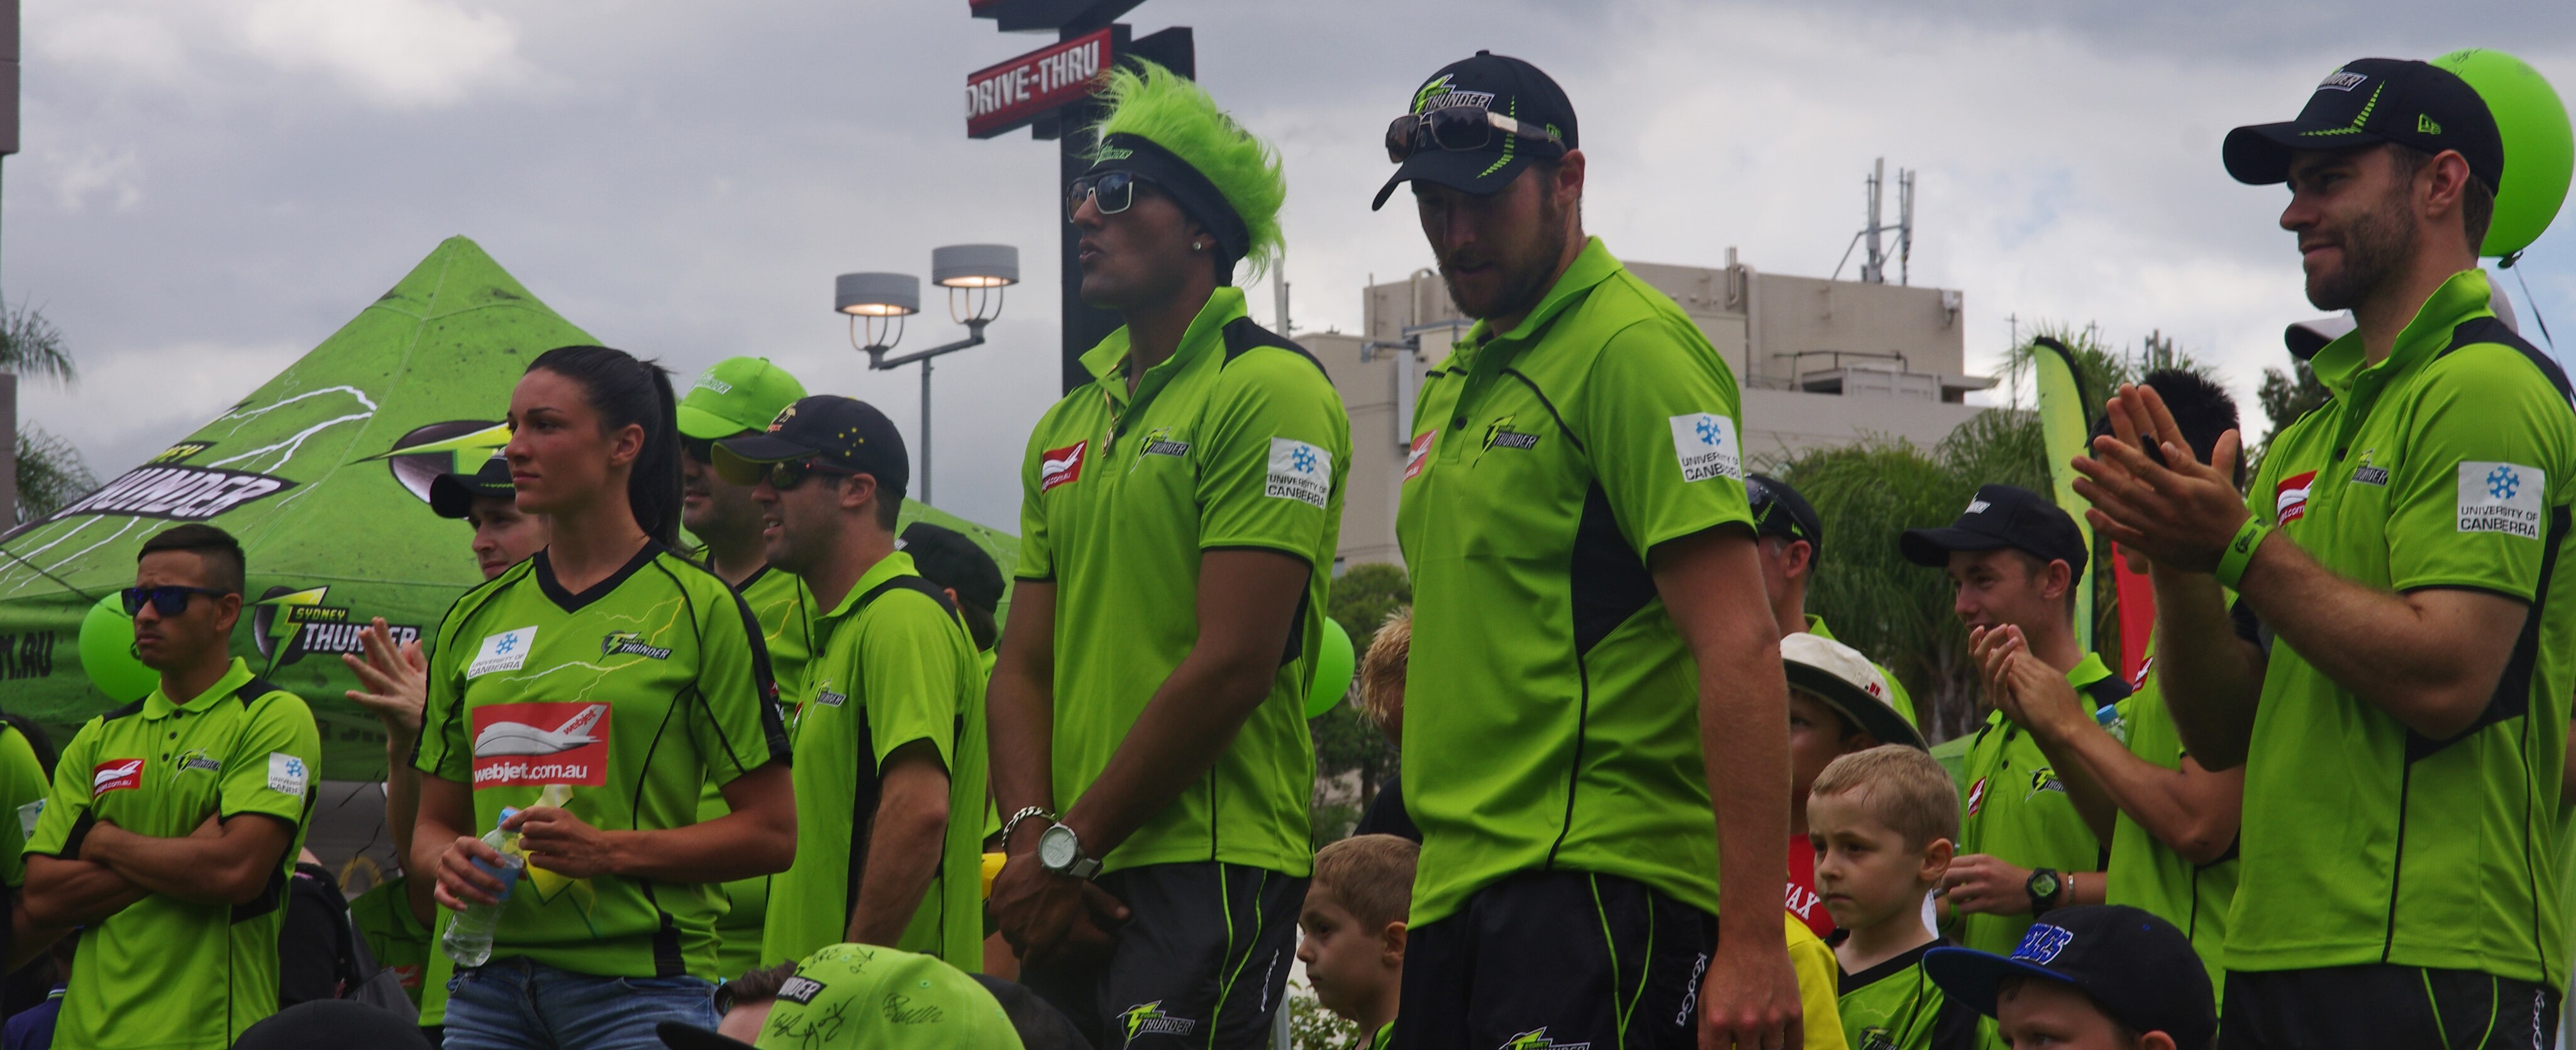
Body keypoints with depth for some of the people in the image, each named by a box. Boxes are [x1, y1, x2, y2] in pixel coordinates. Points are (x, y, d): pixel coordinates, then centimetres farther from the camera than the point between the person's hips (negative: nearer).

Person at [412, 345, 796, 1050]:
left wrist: (609, 851, -14)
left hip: (640, 988, -4)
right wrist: (449, 861, -3)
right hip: (487, 985, 5)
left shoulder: (700, 608, -1)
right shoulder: (475, 619, 14)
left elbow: (772, 833, -3)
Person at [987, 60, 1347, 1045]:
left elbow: (1230, 667, -15)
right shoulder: (1066, 425, 16)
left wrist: (1071, 850, -12)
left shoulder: (1269, 390, -8)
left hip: (1205, 869, -7)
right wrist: (1031, 836, -5)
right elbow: (1023, 666, 13)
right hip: (1069, 890, 7)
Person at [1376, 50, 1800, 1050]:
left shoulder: (1631, 348, -9)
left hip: (1594, 892, -9)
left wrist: (1752, 939, -22)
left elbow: (1740, 646, -17)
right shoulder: (1454, 383, 19)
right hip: (1459, 892, 9)